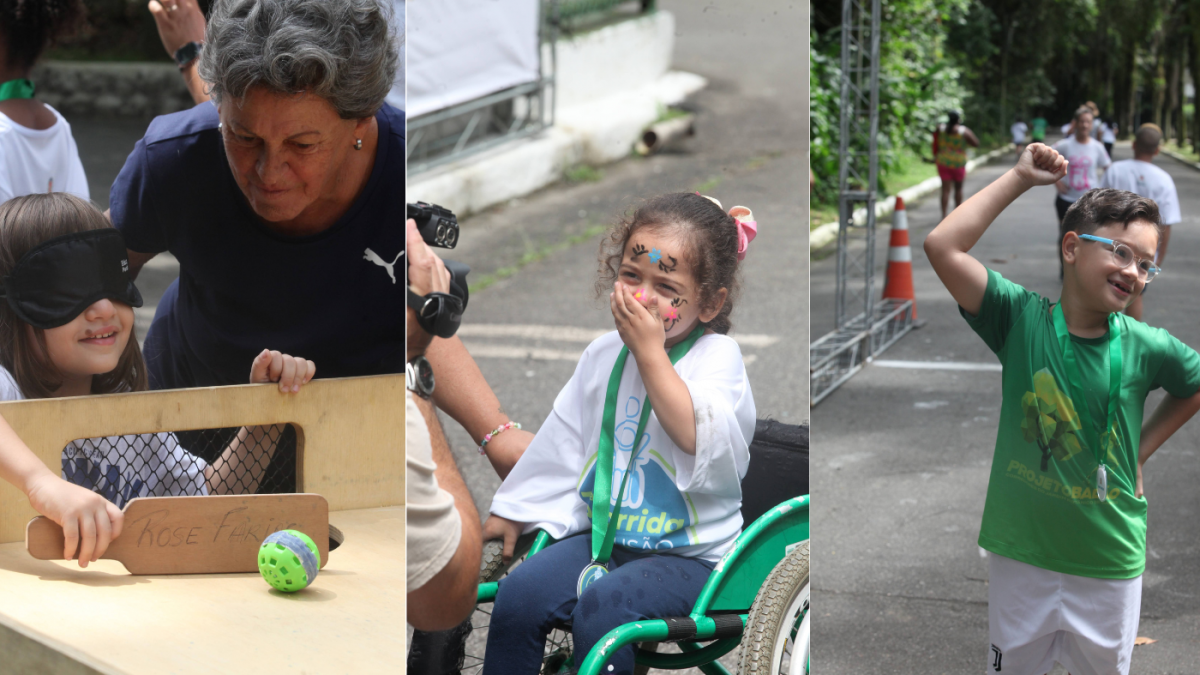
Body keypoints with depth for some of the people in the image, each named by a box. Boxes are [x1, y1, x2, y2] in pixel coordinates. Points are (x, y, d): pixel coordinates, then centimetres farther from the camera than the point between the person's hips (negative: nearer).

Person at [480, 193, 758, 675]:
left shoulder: (716, 355, -10)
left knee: (600, 608, -28)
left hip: (686, 551, -6)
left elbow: (698, 437, -28)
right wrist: (514, 508, 24)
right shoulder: (604, 355, 8)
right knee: (518, 595, -13)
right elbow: (564, 437, 19)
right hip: (603, 532, 6)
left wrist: (651, 351, -25)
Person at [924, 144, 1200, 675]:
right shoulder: (1021, 317, -11)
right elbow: (942, 246, -21)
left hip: (1109, 567, 1)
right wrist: (1020, 178, -16)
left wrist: (1143, 449, 4)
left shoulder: (1146, 347, -8)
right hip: (1020, 556, -1)